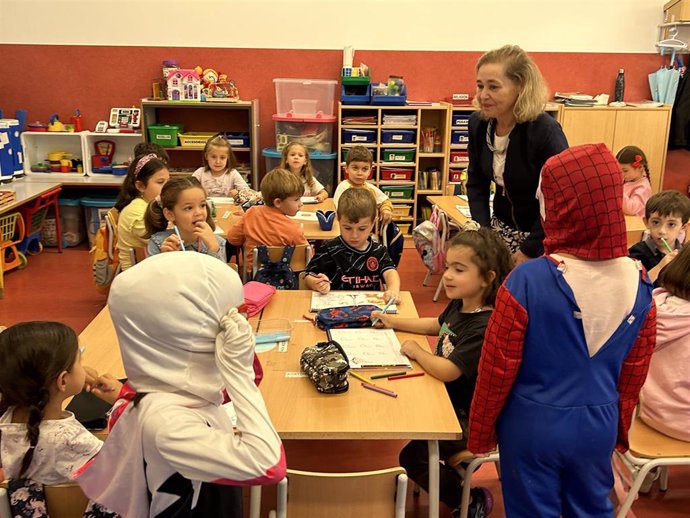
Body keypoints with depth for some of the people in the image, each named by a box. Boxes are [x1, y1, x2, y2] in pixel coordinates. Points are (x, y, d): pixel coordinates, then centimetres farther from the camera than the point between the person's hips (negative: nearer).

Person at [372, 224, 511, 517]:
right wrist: (395, 323, 11)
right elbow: (438, 325, 18)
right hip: (448, 399, 9)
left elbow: (447, 371, -37)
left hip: (470, 417, -9)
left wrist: (415, 351, -20)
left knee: (412, 457, -8)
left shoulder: (484, 327, -32)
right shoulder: (459, 305, -4)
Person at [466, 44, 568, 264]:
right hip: (502, 227, 5)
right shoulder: (478, 123, -5)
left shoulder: (545, 131, -22)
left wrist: (528, 251, -16)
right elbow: (476, 183, 5)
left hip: (542, 237, -5)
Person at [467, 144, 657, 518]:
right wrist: (620, 428, 17)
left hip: (534, 423, -3)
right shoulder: (638, 283, -10)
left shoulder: (528, 281, -25)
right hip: (599, 424, 4)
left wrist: (480, 431, -1)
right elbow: (634, 372, 1)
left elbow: (497, 369, -16)